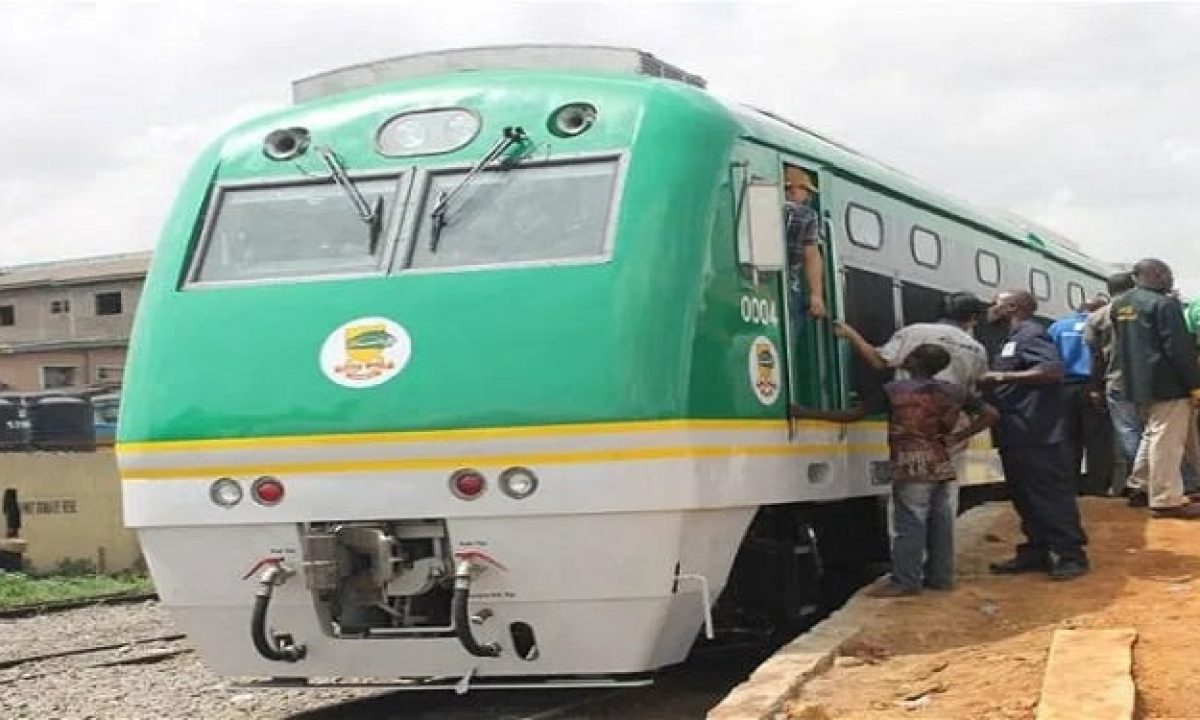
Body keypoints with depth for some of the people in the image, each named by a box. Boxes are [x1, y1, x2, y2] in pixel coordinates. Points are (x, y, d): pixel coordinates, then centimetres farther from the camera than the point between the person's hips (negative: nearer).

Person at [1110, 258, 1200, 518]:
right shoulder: (1164, 304, -15)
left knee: (1151, 433, 22)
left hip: (1138, 382, 8)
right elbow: (1179, 349, -18)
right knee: (1166, 440, -6)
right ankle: (1166, 500, -5)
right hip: (1168, 383, -8)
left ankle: (1142, 486, 29)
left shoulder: (1119, 305, 11)